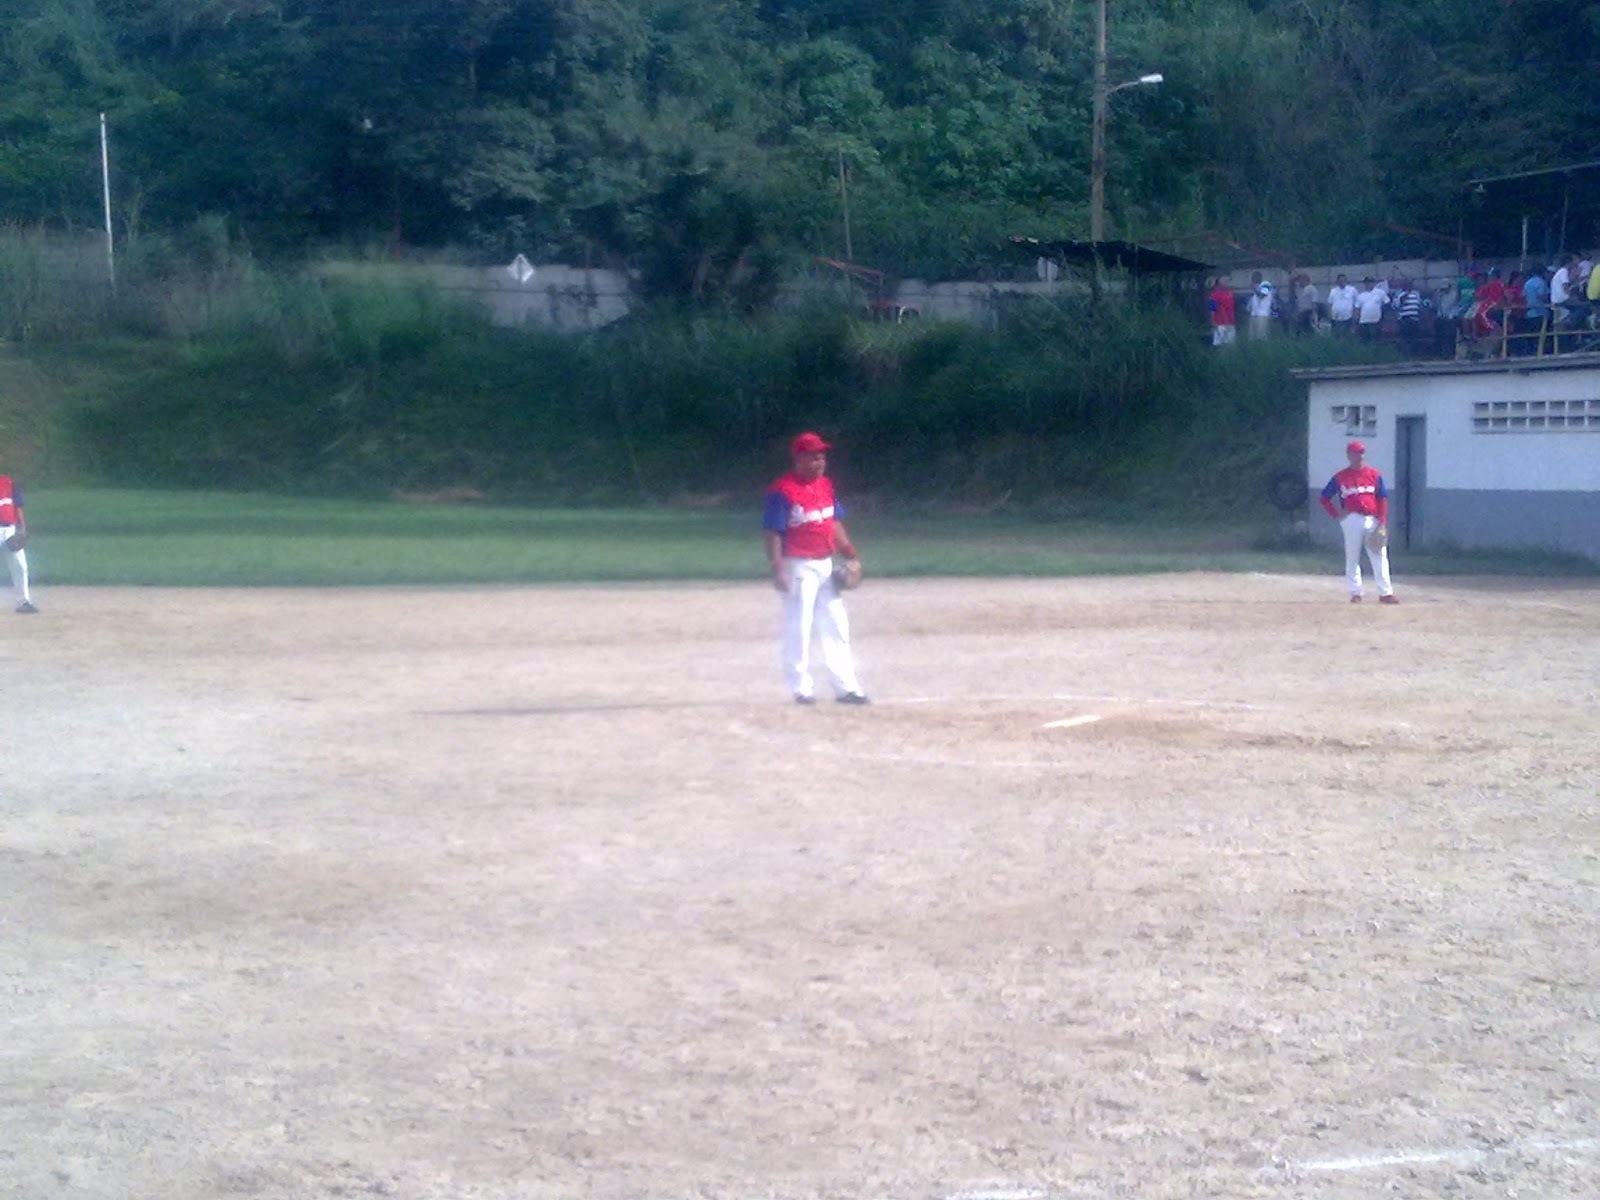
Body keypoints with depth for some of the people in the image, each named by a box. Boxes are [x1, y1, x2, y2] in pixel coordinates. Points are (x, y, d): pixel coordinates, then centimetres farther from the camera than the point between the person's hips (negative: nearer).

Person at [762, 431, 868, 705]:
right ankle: (801, 689, 8)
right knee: (798, 628, -2)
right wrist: (777, 568, -23)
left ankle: (846, 687, 16)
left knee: (836, 626, 10)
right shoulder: (782, 491, -15)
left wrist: (850, 552, 10)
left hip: (826, 564, 8)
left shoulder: (825, 485, 9)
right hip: (798, 567, -8)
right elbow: (771, 533, -16)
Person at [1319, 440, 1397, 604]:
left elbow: (1382, 500, 5)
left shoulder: (1374, 475, 7)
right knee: (1352, 558, 3)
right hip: (1352, 521, -1)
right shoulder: (1340, 477, 4)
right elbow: (1325, 498, 9)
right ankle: (1355, 593, 10)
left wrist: (1382, 523, -4)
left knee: (1380, 557, -3)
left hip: (1372, 521, 1)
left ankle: (1385, 593, -2)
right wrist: (1336, 515, -2)